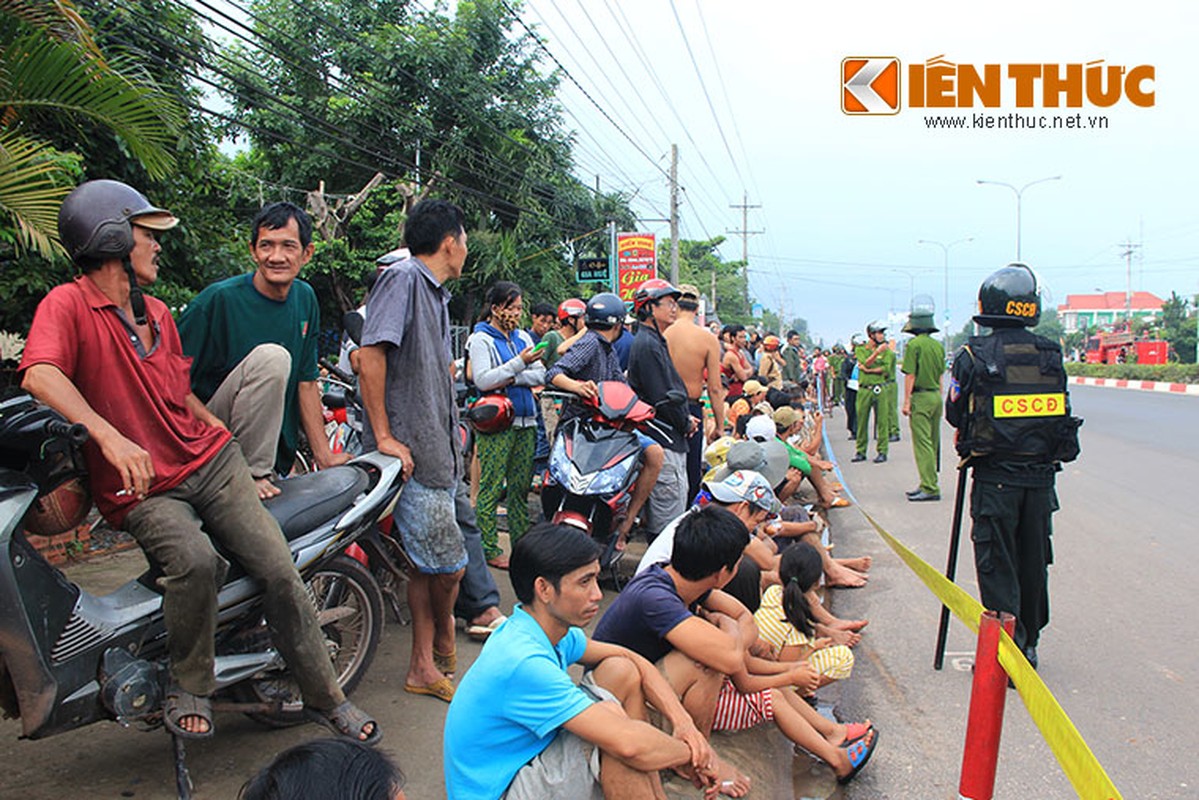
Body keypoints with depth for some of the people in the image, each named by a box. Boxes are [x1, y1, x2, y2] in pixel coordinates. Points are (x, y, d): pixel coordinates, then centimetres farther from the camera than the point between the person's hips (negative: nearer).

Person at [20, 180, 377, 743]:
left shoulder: (158, 312, 18)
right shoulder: (68, 304, -6)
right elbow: (39, 375, -26)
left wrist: (239, 446, 17)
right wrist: (110, 436, -40)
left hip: (210, 463, 6)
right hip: (141, 491, -5)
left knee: (279, 570, -7)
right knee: (195, 561, -33)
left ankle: (326, 698, 7)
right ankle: (189, 690, -6)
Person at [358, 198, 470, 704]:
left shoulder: (438, 296, 19)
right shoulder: (402, 279, -10)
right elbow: (371, 354, -18)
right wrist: (384, 436, -19)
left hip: (436, 449, 10)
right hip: (410, 453, -10)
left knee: (429, 563, 12)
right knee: (447, 563, -2)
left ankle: (424, 666, 20)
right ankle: (443, 636, 27)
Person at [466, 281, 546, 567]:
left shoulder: (522, 337, 18)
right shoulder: (481, 339, -1)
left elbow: (540, 375, 10)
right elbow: (482, 380, -14)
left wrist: (511, 379, -7)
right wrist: (520, 363, -20)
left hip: (525, 421, 6)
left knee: (521, 486, 9)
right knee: (492, 487, -5)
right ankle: (488, 548, 1)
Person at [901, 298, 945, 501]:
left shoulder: (914, 345, -11)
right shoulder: (938, 346, 10)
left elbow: (910, 375, -13)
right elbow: (941, 375, 15)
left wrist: (906, 401, -10)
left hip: (920, 397, -8)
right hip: (936, 395, 8)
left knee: (922, 443, -7)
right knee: (933, 443, 12)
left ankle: (930, 488, -9)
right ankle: (929, 484, 20)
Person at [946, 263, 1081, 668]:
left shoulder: (973, 356, -10)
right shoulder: (1051, 355, 2)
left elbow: (955, 414, -2)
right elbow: (1059, 415, 7)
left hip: (995, 479, -4)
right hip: (1042, 476, 4)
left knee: (997, 566, 4)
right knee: (1034, 563, 16)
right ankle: (1028, 644, 30)